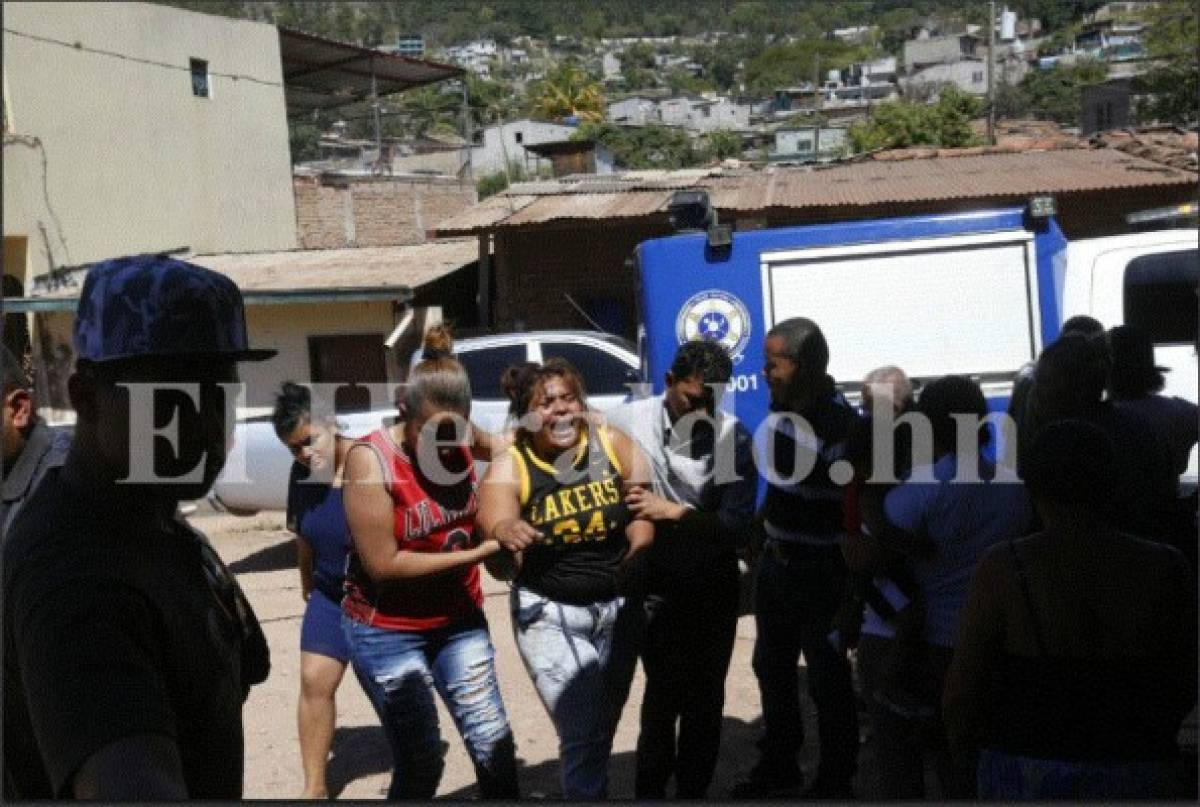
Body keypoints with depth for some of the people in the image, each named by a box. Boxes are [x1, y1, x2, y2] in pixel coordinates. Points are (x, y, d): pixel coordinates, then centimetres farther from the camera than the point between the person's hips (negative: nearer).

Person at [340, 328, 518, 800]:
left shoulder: (460, 446, -3)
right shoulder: (371, 460, -19)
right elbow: (384, 565, -22)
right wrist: (475, 552, -21)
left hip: (459, 622, 5)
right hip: (387, 632, -5)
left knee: (494, 743, 5)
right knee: (420, 763, 0)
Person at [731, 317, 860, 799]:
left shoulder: (840, 425, -20)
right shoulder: (780, 411, 3)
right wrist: (764, 538, 14)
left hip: (819, 573, -8)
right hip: (774, 563, 8)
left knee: (827, 679, 6)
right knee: (772, 668, 20)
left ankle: (834, 783, 23)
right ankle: (779, 767, 39)